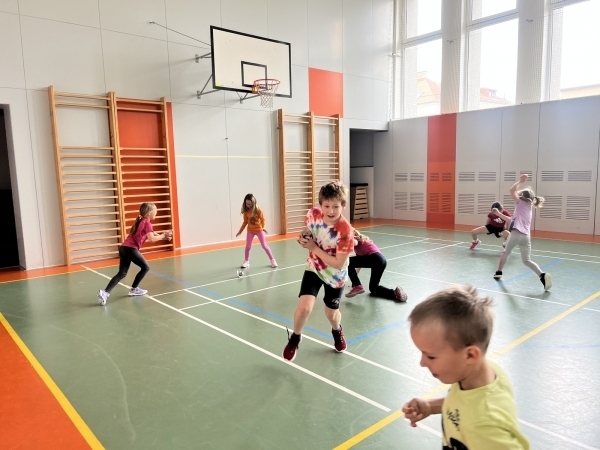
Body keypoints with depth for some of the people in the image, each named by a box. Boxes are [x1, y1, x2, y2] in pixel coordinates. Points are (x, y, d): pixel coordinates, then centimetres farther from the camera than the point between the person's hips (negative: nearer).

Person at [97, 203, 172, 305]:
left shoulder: (141, 221, 23)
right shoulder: (147, 223, -5)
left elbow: (152, 234, 25)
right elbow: (152, 239, -17)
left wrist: (163, 236, 13)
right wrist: (163, 236, -3)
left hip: (124, 248, 8)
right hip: (131, 249, -8)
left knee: (122, 273, 8)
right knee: (145, 267, 10)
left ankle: (105, 292, -5)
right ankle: (134, 289, 18)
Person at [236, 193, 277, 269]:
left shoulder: (258, 210, -18)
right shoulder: (246, 211, -8)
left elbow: (262, 219, -7)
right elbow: (245, 222, 3)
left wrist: (263, 227, -12)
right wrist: (240, 231, 5)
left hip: (259, 230, -3)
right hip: (250, 231, 3)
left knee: (264, 245, 1)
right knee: (248, 246, 5)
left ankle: (272, 260, 11)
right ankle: (246, 261, 20)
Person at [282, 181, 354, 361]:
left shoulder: (345, 230, -32)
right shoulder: (313, 214, -20)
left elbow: (338, 263, -28)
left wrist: (314, 248, -28)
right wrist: (303, 238, -20)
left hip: (335, 275, -2)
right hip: (314, 268, 2)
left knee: (331, 314, 15)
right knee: (304, 307, -15)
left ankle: (337, 331, 54)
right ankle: (295, 338, 17)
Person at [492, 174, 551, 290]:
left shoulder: (522, 203, 7)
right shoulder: (528, 207, 28)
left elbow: (512, 190, -4)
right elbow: (512, 220, 30)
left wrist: (520, 181, 7)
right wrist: (498, 214, 32)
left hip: (516, 233, -6)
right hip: (526, 236, 6)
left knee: (506, 253, 18)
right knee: (527, 260, 7)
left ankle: (499, 272, 29)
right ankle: (543, 275, -14)